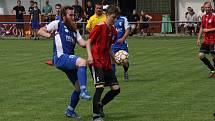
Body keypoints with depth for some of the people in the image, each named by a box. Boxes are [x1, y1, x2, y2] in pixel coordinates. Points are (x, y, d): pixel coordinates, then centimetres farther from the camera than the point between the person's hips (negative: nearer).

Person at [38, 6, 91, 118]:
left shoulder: (74, 30, 25)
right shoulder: (57, 24, 8)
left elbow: (83, 43, 12)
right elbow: (40, 31, 8)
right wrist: (49, 35, -11)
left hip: (70, 60, 8)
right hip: (60, 57, -8)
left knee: (78, 87, 8)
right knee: (82, 62, -34)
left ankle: (70, 110, 27)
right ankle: (83, 91, -40)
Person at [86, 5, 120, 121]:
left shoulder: (114, 32, 12)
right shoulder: (100, 27, -9)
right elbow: (88, 42, -8)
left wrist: (115, 59, 13)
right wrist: (90, 55, -22)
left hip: (107, 63, 8)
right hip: (96, 62, -8)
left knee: (116, 89, 3)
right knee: (100, 86, -19)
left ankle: (100, 105, 24)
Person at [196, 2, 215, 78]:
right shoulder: (204, 17, 12)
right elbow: (201, 28, 20)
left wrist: (208, 30, -14)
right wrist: (198, 38, 15)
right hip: (206, 40, 7)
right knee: (201, 55, 2)